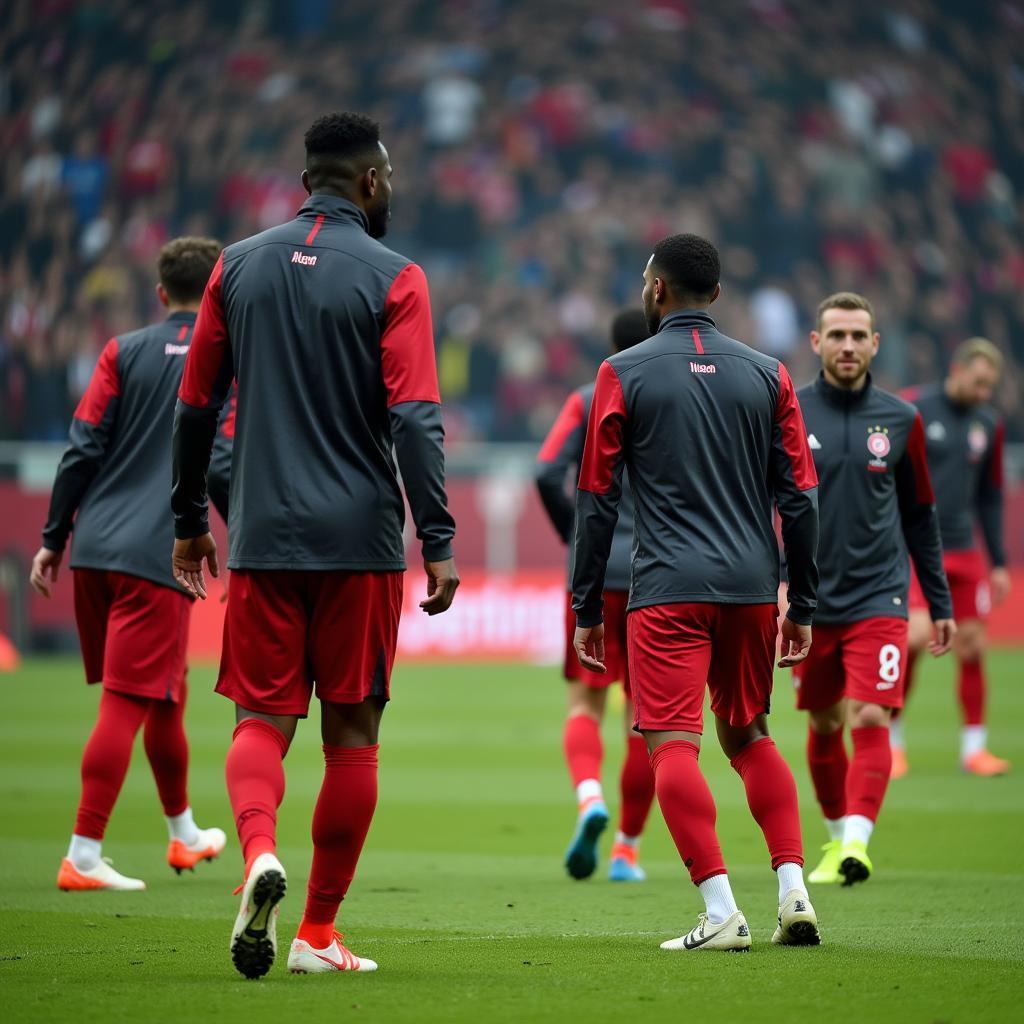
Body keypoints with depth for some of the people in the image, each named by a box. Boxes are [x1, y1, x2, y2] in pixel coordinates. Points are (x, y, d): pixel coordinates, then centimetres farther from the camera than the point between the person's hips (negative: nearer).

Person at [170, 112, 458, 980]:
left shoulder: (238, 267, 7)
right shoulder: (392, 279, -5)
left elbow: (196, 405, 11)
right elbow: (414, 418, -12)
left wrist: (189, 520, 21)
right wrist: (438, 541, -11)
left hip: (261, 538, 3)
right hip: (359, 540, -3)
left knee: (263, 715, 5)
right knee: (351, 731, 6)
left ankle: (260, 851, -25)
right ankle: (318, 933, 9)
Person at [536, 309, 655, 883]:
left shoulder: (588, 402, 4)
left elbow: (548, 475, -7)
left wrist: (576, 536, 6)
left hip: (594, 573, 0)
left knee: (586, 702, 6)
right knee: (646, 716, 9)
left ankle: (590, 798, -24)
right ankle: (627, 850, 12)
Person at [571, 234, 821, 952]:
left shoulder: (624, 374, 0)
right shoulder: (767, 374, 9)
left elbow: (596, 501, 0)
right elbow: (800, 497, 7)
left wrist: (587, 609, 6)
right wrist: (803, 607, 13)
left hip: (668, 591, -4)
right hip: (753, 586, 4)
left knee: (673, 745, -5)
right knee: (750, 736, 20)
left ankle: (722, 911, -16)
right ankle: (795, 890, 8)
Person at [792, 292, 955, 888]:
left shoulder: (900, 420, 4)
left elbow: (921, 516, 12)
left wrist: (941, 603, 13)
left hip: (879, 598, -1)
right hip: (810, 602, 1)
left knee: (871, 721, -16)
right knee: (824, 727, 10)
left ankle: (857, 843, -23)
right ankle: (836, 838, 26)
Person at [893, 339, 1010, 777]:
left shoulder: (989, 424, 9)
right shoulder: (913, 410, -6)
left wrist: (999, 562, 15)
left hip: (962, 550, 5)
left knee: (972, 646, 1)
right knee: (916, 635, -18)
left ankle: (974, 746, 12)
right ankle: (891, 739, -1)